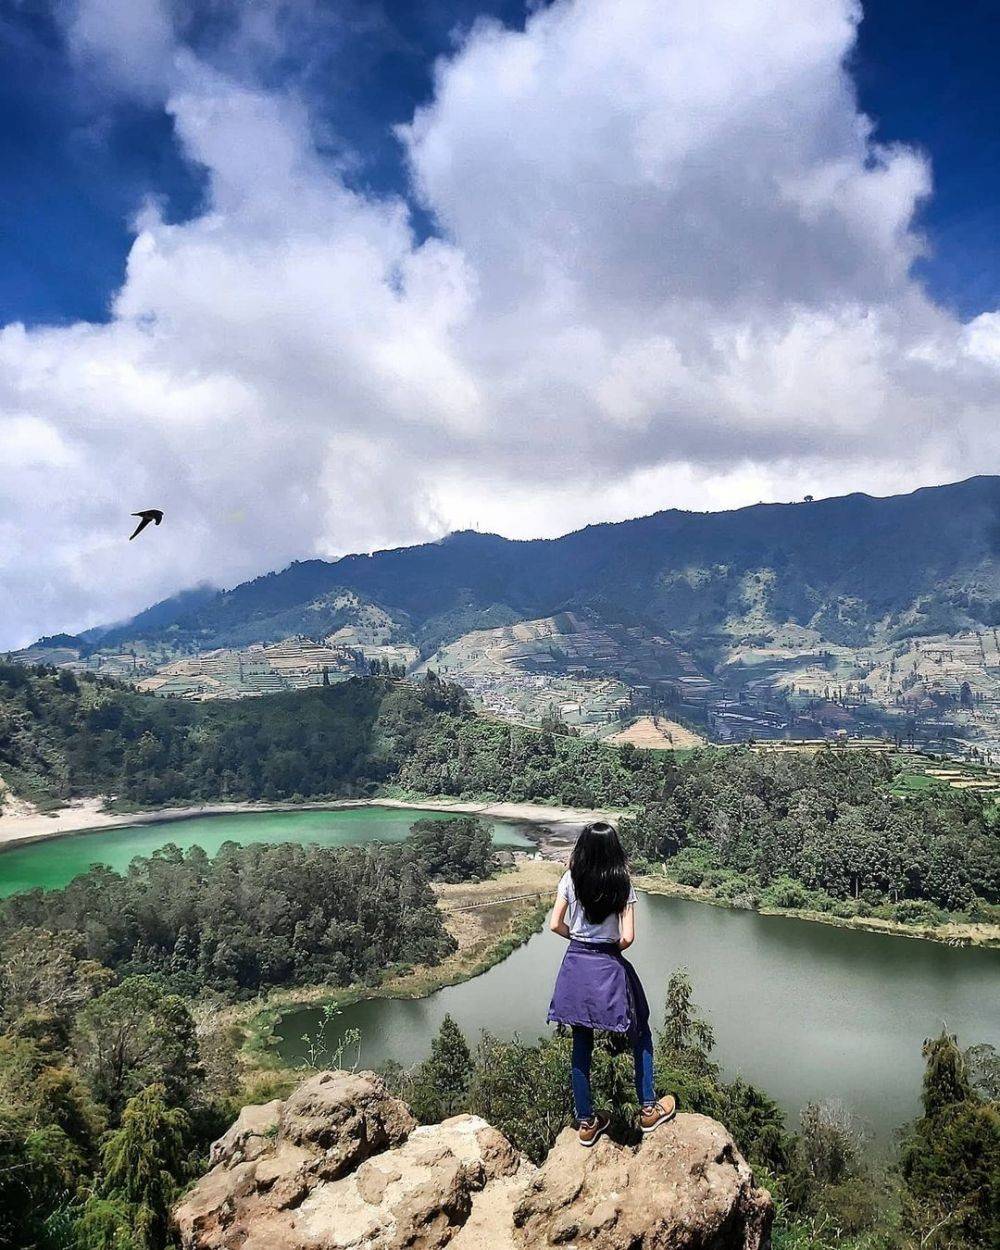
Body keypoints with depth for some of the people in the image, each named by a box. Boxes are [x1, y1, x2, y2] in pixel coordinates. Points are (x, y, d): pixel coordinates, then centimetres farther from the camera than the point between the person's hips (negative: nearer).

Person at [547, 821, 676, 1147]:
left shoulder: (570, 880, -7)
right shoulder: (622, 886, -14)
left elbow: (555, 925, -6)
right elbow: (627, 937, -16)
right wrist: (611, 946, 4)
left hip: (575, 965, 3)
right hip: (609, 969, -3)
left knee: (581, 1045, 13)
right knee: (640, 1035, 19)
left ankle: (586, 1122, 24)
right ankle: (648, 1110, 27)